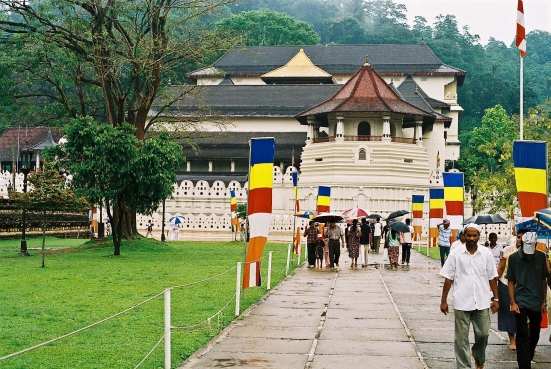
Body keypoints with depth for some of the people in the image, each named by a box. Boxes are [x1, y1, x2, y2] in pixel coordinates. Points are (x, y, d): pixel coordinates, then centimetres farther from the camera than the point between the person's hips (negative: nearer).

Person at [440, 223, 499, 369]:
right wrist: (443, 300, -1)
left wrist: (495, 298, 6)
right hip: (462, 302, -1)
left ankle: (479, 357, 37)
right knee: (461, 337, 3)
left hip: (482, 302, 2)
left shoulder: (486, 253, 2)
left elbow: (492, 278, 8)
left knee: (483, 334, 9)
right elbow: (448, 278, 0)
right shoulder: (456, 253, -3)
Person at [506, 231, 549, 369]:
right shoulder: (514, 258, -6)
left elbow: (543, 280, 6)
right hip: (521, 302, -3)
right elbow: (511, 281, 0)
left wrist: (544, 302, 6)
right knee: (522, 335, -6)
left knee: (535, 334, 15)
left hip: (537, 303, 3)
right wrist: (513, 303, -7)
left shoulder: (541, 257, -1)